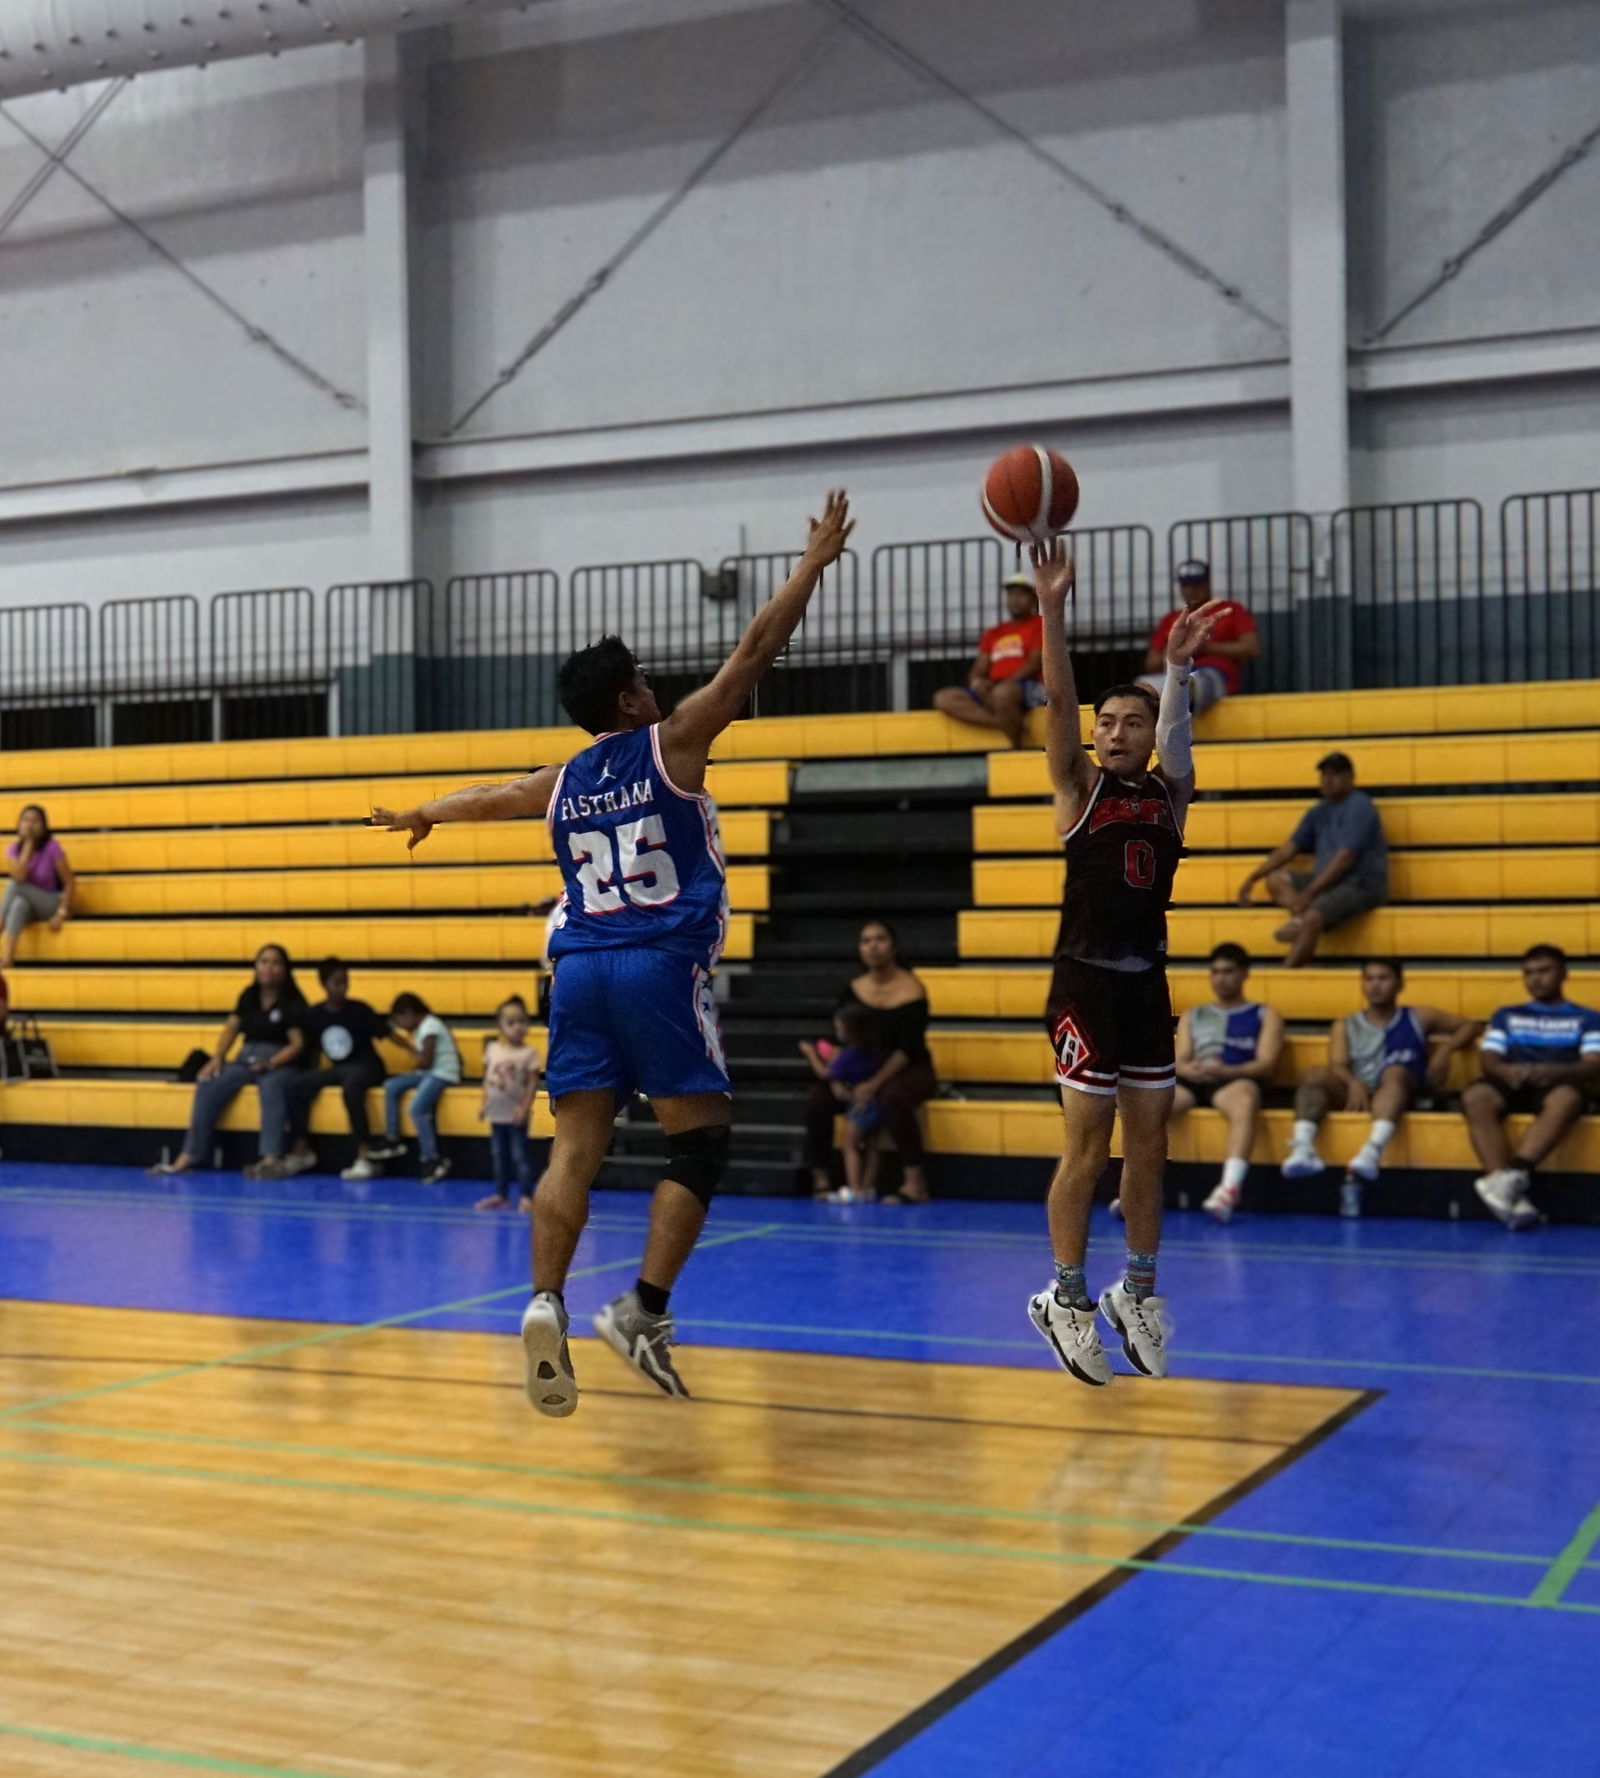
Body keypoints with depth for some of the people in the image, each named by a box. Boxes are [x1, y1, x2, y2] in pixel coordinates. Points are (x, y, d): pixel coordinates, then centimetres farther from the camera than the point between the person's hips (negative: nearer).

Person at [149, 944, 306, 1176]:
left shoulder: (293, 1002, -2)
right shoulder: (248, 997, 15)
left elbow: (297, 1043, -9)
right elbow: (231, 1028, 10)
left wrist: (270, 1064, -23)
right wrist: (217, 1057, -7)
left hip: (280, 1063, -5)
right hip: (246, 1059, 5)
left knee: (272, 1086, -40)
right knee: (208, 1084, -23)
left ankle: (271, 1158, -51)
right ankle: (189, 1156, -26)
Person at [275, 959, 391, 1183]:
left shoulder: (359, 1010, -7)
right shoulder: (313, 1015, 3)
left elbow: (387, 1035, -7)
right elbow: (306, 1050, 9)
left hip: (365, 1067, -4)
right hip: (337, 1069, 4)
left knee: (351, 1086, -38)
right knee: (297, 1085, -19)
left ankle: (364, 1158, -38)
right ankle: (301, 1152, -8)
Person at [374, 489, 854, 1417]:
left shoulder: (561, 783, 16)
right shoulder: (671, 745, 1)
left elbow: (485, 798, 36)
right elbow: (753, 653, 1)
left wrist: (421, 816, 56)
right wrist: (814, 563, 8)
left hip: (582, 971, 5)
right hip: (663, 966, -5)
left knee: (576, 1150, 4)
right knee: (700, 1145, 1)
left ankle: (547, 1303, -11)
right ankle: (644, 1311, -7)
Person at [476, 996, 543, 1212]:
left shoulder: (528, 1052, -9)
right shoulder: (492, 1048, 3)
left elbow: (533, 1082, -10)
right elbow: (487, 1078, 10)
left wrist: (525, 1107, -16)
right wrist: (484, 1104, 8)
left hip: (516, 1115, -5)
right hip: (496, 1113, 5)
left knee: (520, 1155, -3)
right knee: (498, 1155, 12)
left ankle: (527, 1196, 3)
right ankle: (500, 1194, 21)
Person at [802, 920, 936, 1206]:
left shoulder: (911, 991, -14)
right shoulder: (851, 990, 2)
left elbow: (908, 1048, -19)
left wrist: (874, 1084, -28)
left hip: (909, 1071, -5)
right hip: (864, 1070, 5)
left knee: (890, 1097, -39)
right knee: (818, 1099, -19)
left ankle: (915, 1181, -33)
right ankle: (819, 1176, -7)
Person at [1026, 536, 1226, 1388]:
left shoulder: (1171, 792, 7)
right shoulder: (1081, 787, 0)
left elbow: (1175, 731, -13)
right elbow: (1059, 700, -14)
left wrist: (1177, 666, -31)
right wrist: (1052, 607, -26)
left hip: (1147, 983, 4)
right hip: (1085, 982, -4)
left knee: (1148, 1144, 10)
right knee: (1088, 1146, -2)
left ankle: (1137, 1293, 23)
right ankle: (1066, 1300, 9)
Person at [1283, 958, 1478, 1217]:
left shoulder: (1418, 1018, 20)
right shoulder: (1345, 1027, 19)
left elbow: (1470, 1026, 20)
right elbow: (1338, 1065, 1)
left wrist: (1446, 1049, 0)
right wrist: (1353, 1084, -23)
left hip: (1399, 1098, -1)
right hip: (1354, 1096, 1)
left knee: (1395, 1071, -34)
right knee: (1315, 1075, -26)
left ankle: (1372, 1152, -59)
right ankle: (1302, 1150, -53)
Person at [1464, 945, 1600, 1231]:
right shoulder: (1506, 1015, 29)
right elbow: (1489, 1060, 14)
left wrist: (1554, 1071, -18)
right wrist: (1506, 1070, -13)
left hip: (1558, 1084, -2)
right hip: (1512, 1083, 2)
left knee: (1567, 1099, -42)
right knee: (1475, 1097, -36)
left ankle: (1514, 1174, -58)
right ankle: (1514, 1194, -48)